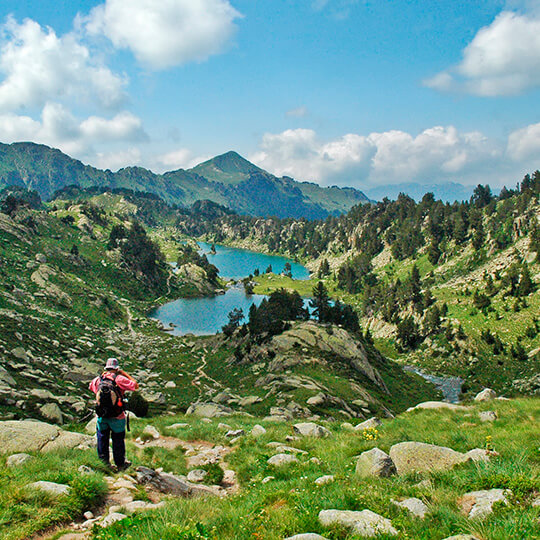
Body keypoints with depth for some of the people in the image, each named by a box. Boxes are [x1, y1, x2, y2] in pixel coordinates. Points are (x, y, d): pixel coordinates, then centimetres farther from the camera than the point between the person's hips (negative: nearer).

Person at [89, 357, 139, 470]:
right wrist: (125, 374, 1)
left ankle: (104, 460, 27)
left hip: (101, 415, 3)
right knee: (118, 441, 11)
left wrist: (102, 375, 19)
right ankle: (120, 464, 22)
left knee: (102, 438, 20)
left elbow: (91, 386, 25)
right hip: (117, 417, -3)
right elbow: (136, 386, -6)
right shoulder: (119, 379, -13)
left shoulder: (98, 379, 1)